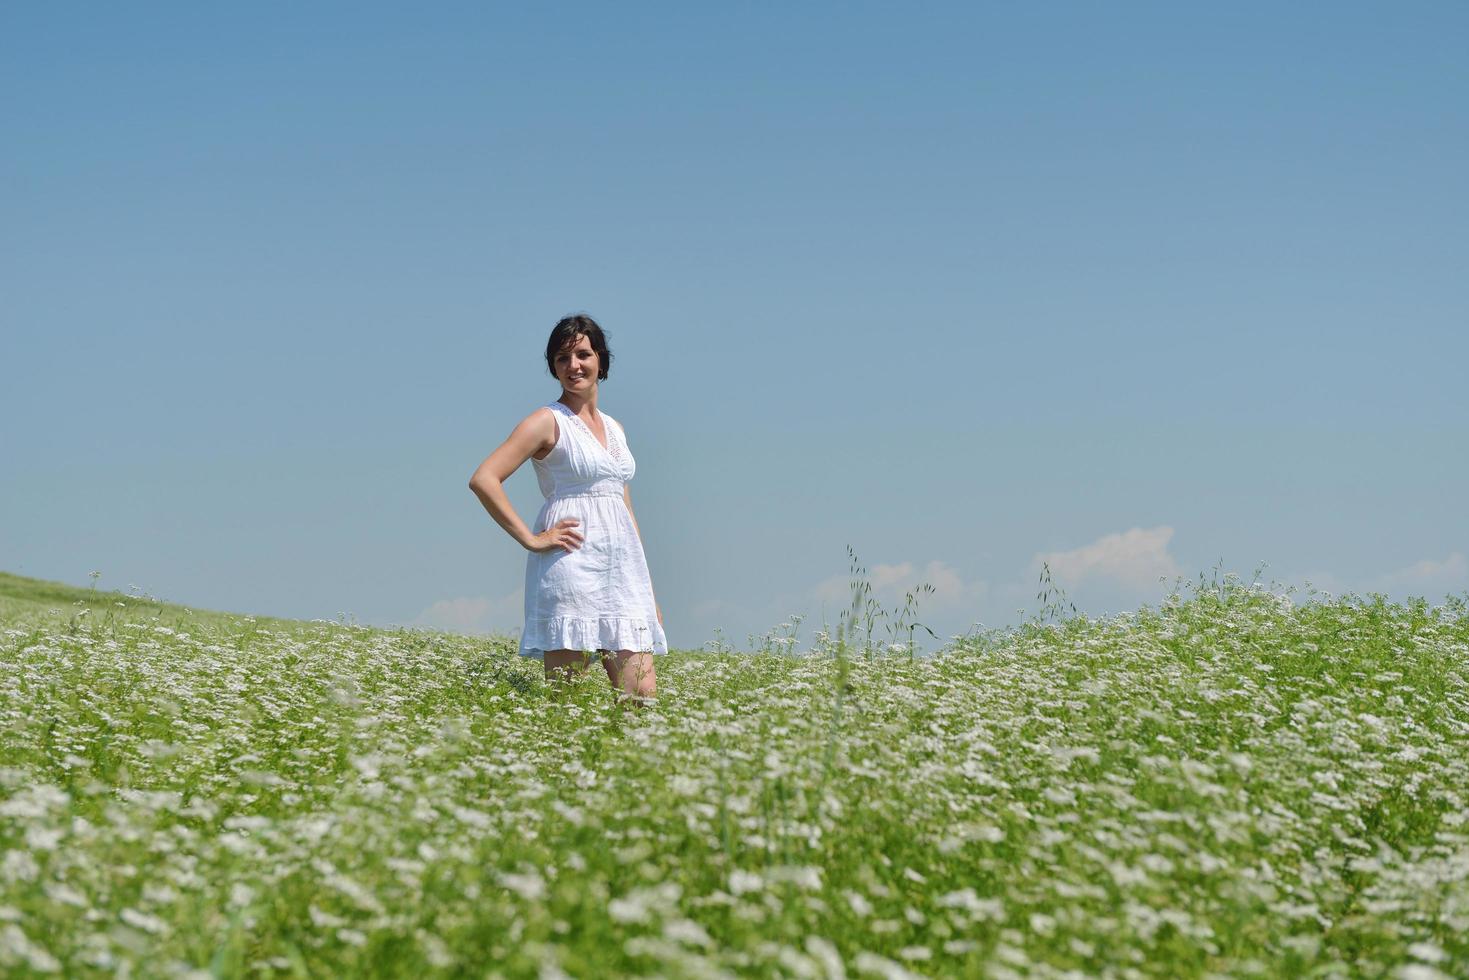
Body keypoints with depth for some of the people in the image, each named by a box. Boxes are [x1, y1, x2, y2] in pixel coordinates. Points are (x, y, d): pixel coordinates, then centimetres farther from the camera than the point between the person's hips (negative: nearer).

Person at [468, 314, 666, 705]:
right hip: (571, 566, -6)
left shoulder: (614, 428, 19)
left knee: (642, 697, -3)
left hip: (623, 568, 6)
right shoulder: (548, 421, -1)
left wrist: (650, 594, 18)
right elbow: (483, 479, -12)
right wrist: (530, 539, -11)